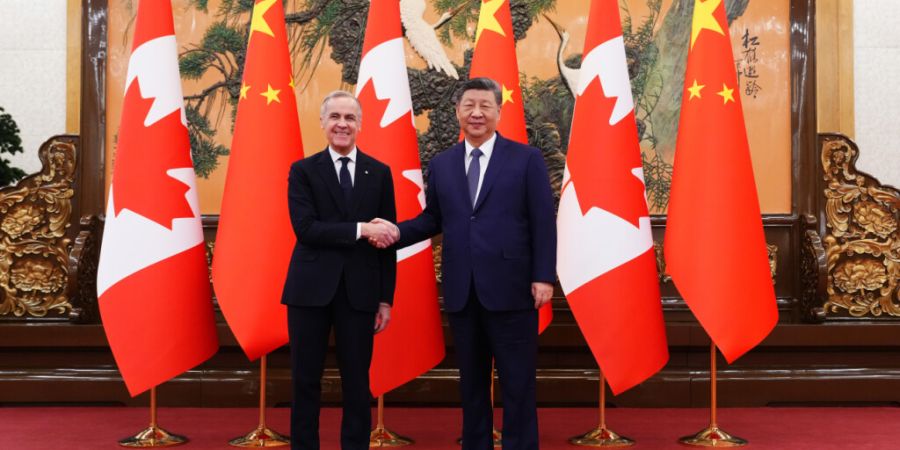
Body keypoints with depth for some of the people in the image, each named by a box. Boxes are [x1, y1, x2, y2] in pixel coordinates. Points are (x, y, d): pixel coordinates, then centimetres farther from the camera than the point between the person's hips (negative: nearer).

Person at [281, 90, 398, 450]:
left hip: (359, 291, 1)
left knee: (357, 383, 7)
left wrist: (385, 299, 2)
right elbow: (305, 228, -10)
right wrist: (360, 229, -18)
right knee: (306, 380, 7)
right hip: (311, 288, -1)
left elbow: (386, 238, 6)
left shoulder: (379, 173, 7)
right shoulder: (303, 171, 3)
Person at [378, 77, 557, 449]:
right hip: (461, 291, 4)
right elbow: (433, 219, 12)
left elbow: (543, 222, -4)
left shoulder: (526, 159, 0)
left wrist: (543, 276, -10)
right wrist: (397, 232, -6)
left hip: (510, 288, -3)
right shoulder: (441, 164, 11)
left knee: (517, 382, 3)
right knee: (471, 380, 14)